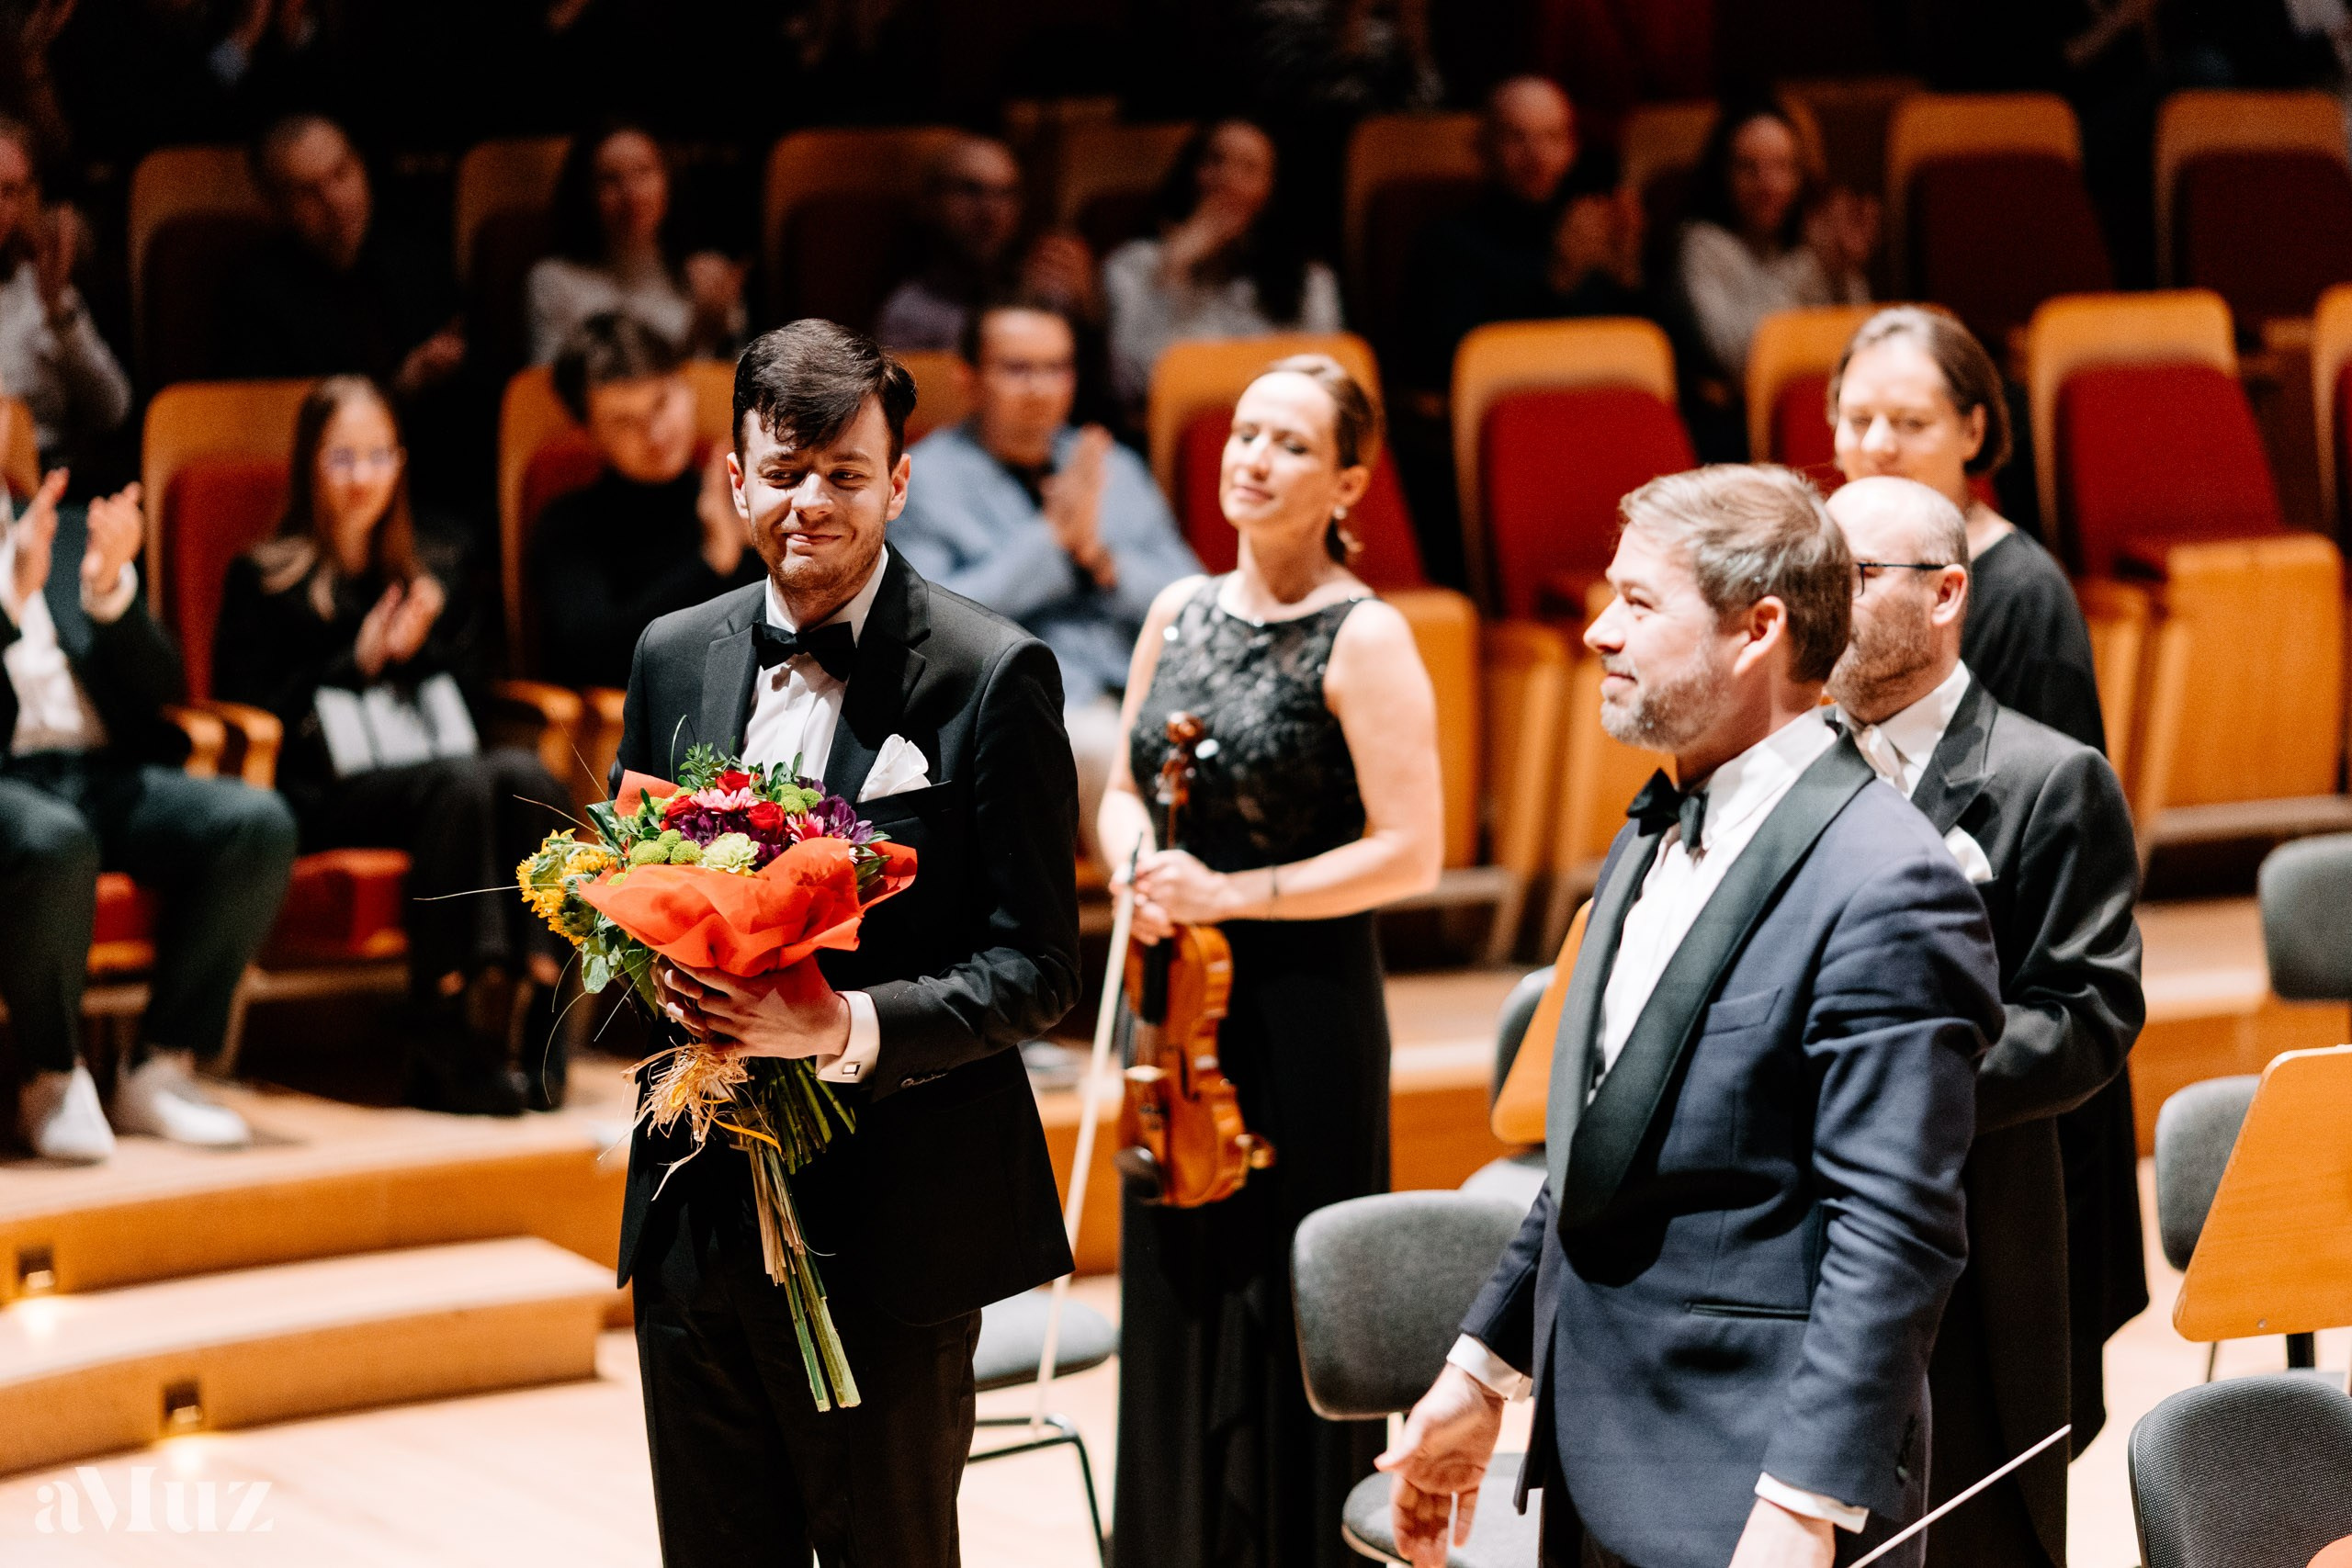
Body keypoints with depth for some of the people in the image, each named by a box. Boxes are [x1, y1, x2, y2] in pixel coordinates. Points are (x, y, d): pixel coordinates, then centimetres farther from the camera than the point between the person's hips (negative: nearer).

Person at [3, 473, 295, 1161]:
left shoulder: (75, 534, 19)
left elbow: (160, 688, 12)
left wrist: (110, 592, -7)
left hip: (102, 774, 5)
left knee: (259, 823, -22)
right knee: (55, 845, -39)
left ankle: (159, 1067, -13)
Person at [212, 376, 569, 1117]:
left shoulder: (417, 577, 26)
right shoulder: (263, 579, 10)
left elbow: (465, 695, 24)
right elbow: (250, 711, 0)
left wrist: (419, 649, 5)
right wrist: (360, 661, -3)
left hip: (420, 764, 5)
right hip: (324, 793, -5)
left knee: (527, 778, -30)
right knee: (461, 786, -35)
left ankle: (533, 1009, -39)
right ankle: (450, 1035, -40)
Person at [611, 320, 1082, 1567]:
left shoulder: (993, 675, -8)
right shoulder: (674, 656, 9)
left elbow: (1035, 971, -9)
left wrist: (852, 1027, -25)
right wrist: (662, 972, -5)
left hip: (889, 1225, -5)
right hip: (696, 1216, 5)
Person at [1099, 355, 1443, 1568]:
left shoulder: (1362, 638, -10)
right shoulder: (1180, 614, 9)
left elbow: (1410, 854, -14)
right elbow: (1124, 791, 18)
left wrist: (1234, 893, -17)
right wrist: (1139, 867, -4)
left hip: (1302, 1006, -6)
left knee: (1287, 1305, -1)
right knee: (1173, 1297, 10)